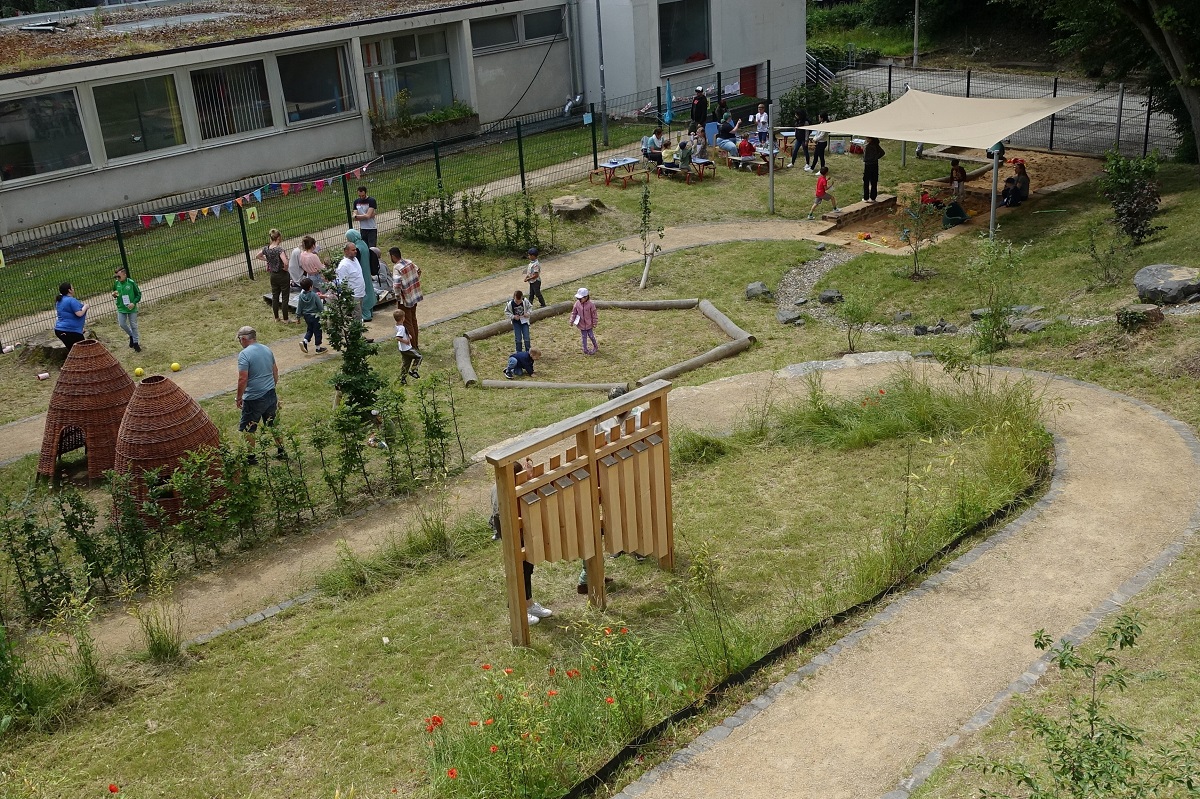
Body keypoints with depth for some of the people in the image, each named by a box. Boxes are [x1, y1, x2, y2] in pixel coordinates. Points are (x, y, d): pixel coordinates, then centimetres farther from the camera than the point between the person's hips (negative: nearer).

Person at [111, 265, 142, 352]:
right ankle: (132, 336, 28)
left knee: (133, 325, 5)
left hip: (132, 308, -4)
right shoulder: (116, 283, -3)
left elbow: (138, 294, -7)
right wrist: (114, 295, -11)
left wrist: (134, 303, -20)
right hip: (121, 308, 4)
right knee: (122, 324, 2)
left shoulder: (131, 283, -15)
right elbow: (114, 293, 14)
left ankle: (135, 342, 17)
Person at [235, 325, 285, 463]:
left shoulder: (244, 354, -18)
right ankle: (281, 451, 27)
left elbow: (243, 379, -21)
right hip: (271, 394, 7)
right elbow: (275, 370, 15)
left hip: (254, 399, -7)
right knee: (274, 424, 19)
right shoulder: (267, 349, 5)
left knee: (247, 428, 9)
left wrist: (239, 398, -10)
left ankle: (251, 456, 16)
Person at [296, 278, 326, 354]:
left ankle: (304, 341, 3)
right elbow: (320, 307, -15)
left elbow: (299, 307, 3)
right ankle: (318, 347, 15)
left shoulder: (301, 296, -6)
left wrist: (299, 315, 16)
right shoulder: (314, 295, -21)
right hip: (315, 316, -5)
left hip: (306, 316, 5)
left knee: (310, 330, 24)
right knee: (317, 331, 8)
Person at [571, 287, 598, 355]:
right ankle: (585, 350, 20)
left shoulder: (591, 304, -17)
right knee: (584, 337, 10)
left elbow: (594, 314, -9)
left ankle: (595, 346, 33)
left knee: (591, 336, 11)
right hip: (581, 325, 2)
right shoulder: (577, 304, -8)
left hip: (589, 324, -2)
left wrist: (594, 324, -5)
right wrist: (572, 320, -4)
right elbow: (574, 312, 3)